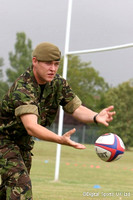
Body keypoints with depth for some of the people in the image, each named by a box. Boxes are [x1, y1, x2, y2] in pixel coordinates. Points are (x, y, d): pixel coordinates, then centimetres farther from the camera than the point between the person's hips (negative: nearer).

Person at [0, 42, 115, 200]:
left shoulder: (58, 83, -7)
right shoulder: (22, 88, -33)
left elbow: (77, 109, -4)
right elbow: (31, 127, -43)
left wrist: (96, 117, -27)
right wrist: (61, 140, -57)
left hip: (23, 142, 8)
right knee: (20, 184, -23)